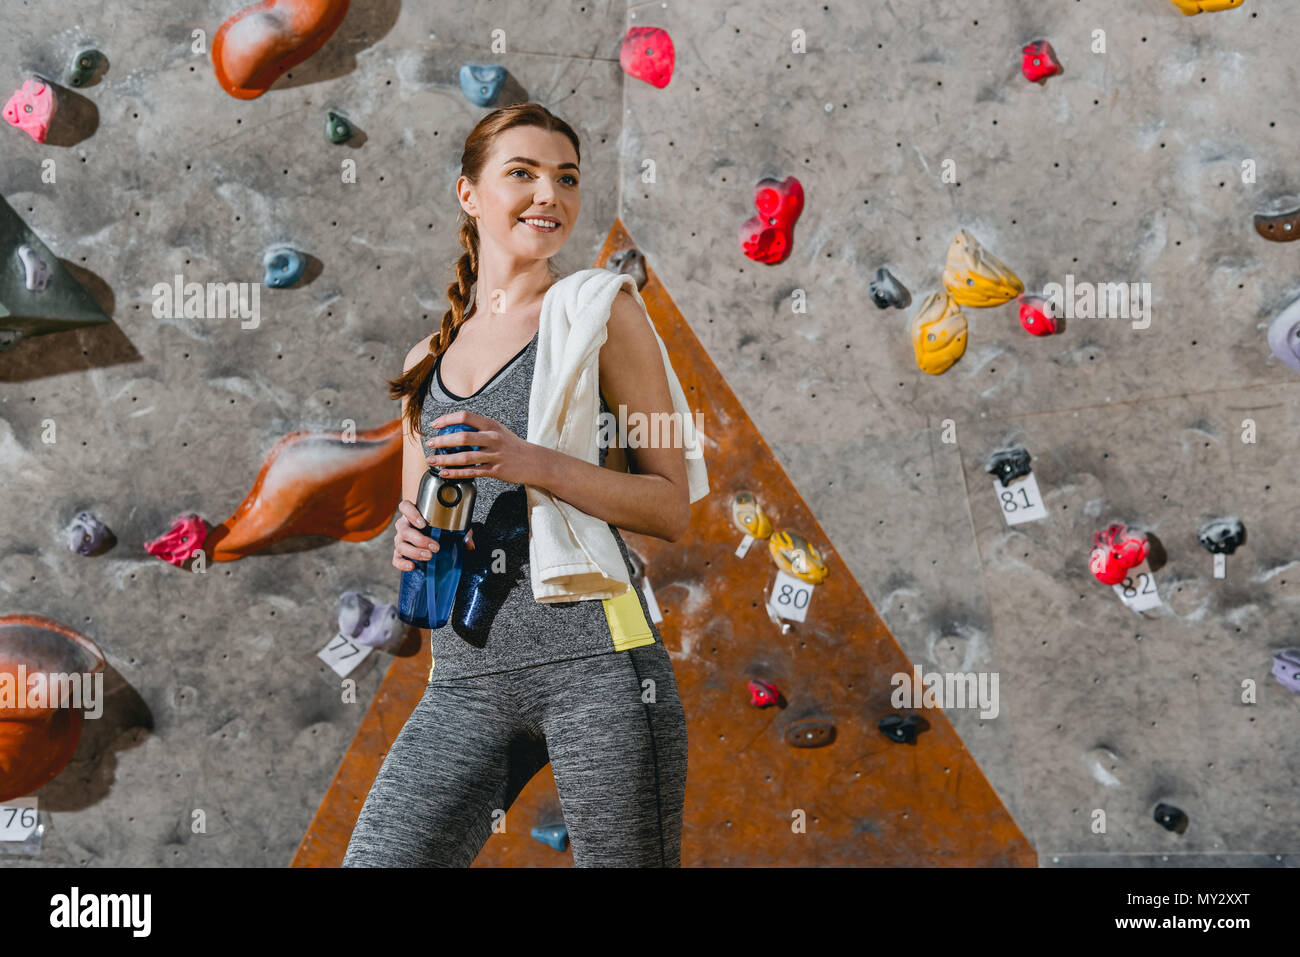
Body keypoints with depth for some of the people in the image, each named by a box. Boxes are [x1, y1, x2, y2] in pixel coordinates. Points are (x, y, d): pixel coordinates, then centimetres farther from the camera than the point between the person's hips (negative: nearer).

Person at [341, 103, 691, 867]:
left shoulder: (601, 312, 5)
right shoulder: (430, 358, 19)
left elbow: (673, 508, 0)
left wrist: (536, 464, -15)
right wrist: (412, 540, 2)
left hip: (594, 659, -4)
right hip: (465, 677, 4)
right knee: (375, 858, -5)